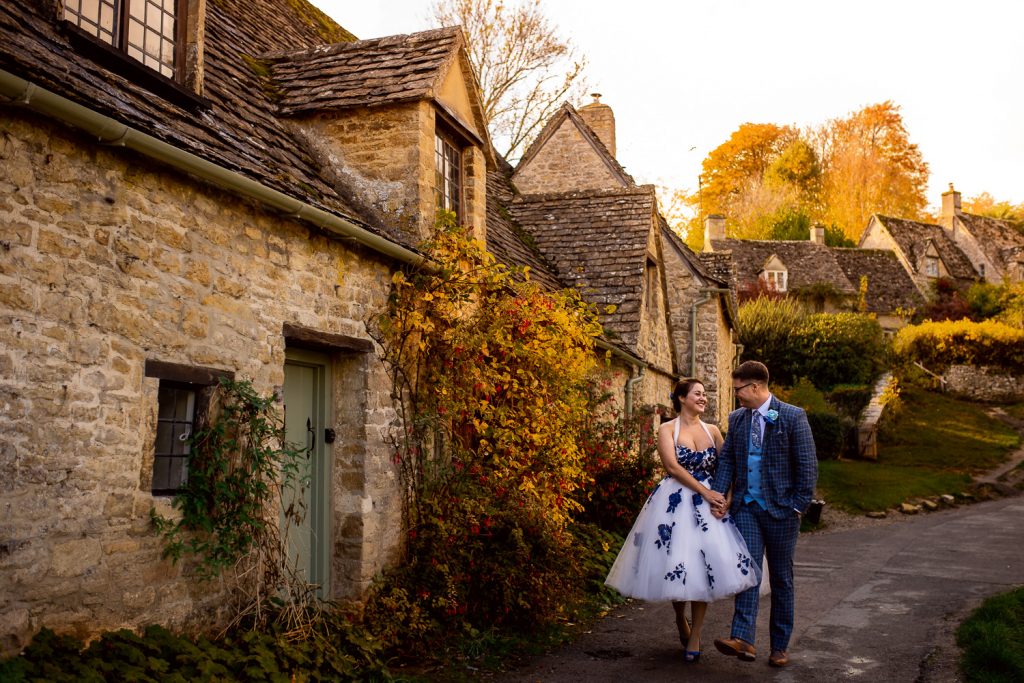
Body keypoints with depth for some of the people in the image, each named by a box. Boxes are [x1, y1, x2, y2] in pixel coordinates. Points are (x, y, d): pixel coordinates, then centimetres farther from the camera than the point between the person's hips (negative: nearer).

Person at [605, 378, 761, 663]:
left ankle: (695, 636, 7)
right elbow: (673, 466, -12)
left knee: (704, 564, -4)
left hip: (707, 503, 3)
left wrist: (726, 495, -8)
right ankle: (680, 620, 29)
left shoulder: (713, 431, 10)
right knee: (675, 562, 0)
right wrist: (705, 492, -17)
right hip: (674, 503, -3)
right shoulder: (667, 430, -1)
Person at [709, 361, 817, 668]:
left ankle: (780, 646, 18)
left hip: (780, 508, -3)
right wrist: (718, 497, -2)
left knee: (781, 578, 8)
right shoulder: (736, 419, 8)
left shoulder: (793, 416, -7)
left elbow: (807, 465, -7)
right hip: (746, 507, 3)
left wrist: (799, 505, -10)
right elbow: (726, 460, 11)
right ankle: (742, 640, -18)